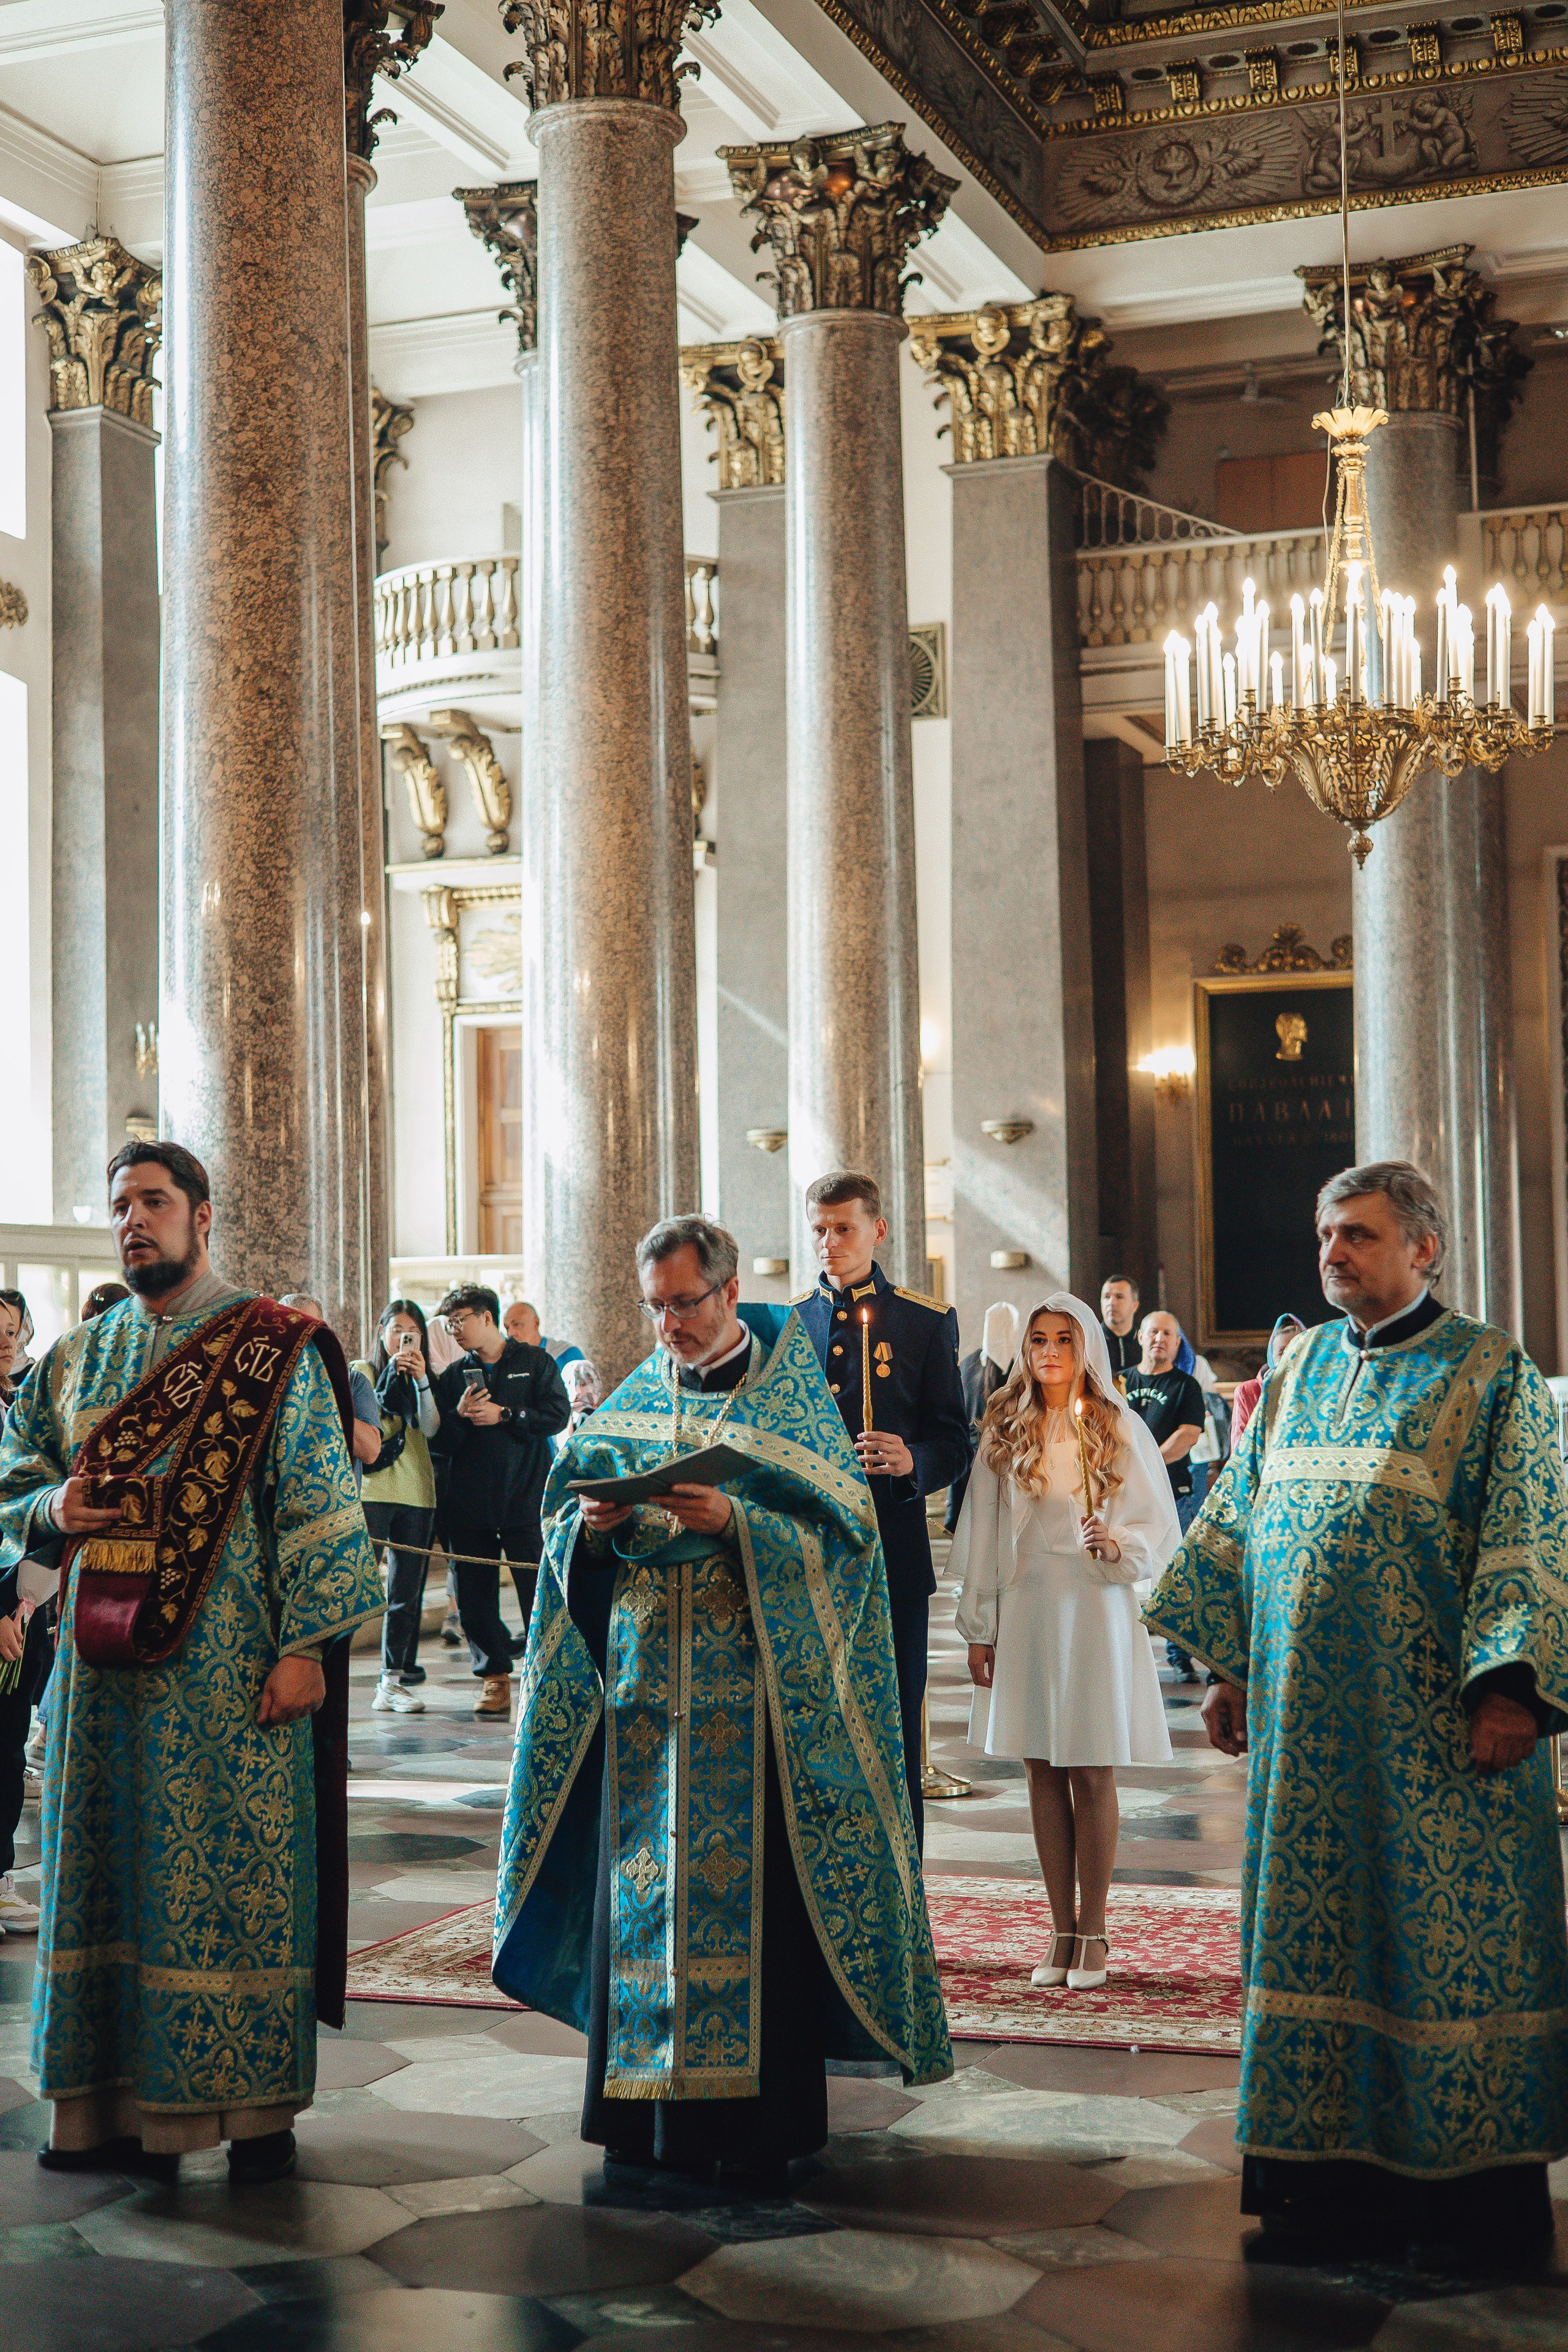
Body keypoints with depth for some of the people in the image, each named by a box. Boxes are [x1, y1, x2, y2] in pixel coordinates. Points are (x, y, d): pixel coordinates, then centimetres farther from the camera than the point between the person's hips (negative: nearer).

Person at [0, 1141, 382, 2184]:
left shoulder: (277, 1352, -1)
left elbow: (317, 1501, -6)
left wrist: (303, 1645, -13)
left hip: (230, 1672, -5)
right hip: (105, 1663, 5)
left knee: (237, 1872, -2)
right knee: (108, 1870, 7)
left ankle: (255, 2105, 7)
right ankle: (116, 2101, 16)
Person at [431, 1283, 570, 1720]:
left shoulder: (534, 1362, 6)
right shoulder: (453, 1376, 14)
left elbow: (559, 1414, -7)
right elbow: (438, 1443, 9)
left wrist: (504, 1415, -13)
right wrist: (459, 1417, -10)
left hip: (525, 1498, -3)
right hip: (469, 1500, 3)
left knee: (539, 1591, -7)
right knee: (475, 1594, 3)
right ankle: (494, 1677, 13)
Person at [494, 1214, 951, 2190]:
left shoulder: (794, 1397, 1)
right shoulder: (635, 1401, 14)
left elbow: (840, 1531, -6)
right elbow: (565, 1507, 14)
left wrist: (734, 1522, -19)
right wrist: (593, 1524, -8)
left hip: (751, 1696, -4)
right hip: (645, 1689, 4)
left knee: (751, 1888, -5)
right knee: (642, 1880, 5)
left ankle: (761, 2119, 3)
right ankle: (649, 2108, 14)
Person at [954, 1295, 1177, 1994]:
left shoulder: (1120, 1431, 0)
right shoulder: (1004, 1433, 6)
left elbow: (1160, 1530, 1)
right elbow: (982, 1536, 8)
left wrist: (1118, 1545, -20)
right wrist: (979, 1629, 6)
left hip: (1095, 1612, -2)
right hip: (1025, 1613, 2)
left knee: (1092, 1776, 0)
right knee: (1043, 1776, 6)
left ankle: (1093, 1930, 11)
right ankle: (1062, 1929, 14)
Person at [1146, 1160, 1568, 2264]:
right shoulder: (1299, 1368, 12)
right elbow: (1239, 1516, 17)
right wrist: (1228, 1665, 13)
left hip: (1434, 1721, -5)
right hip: (1306, 1712, 5)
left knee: (1449, 1930, 0)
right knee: (1318, 1925, 9)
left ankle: (1478, 2180, 12)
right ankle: (1340, 2157, 20)